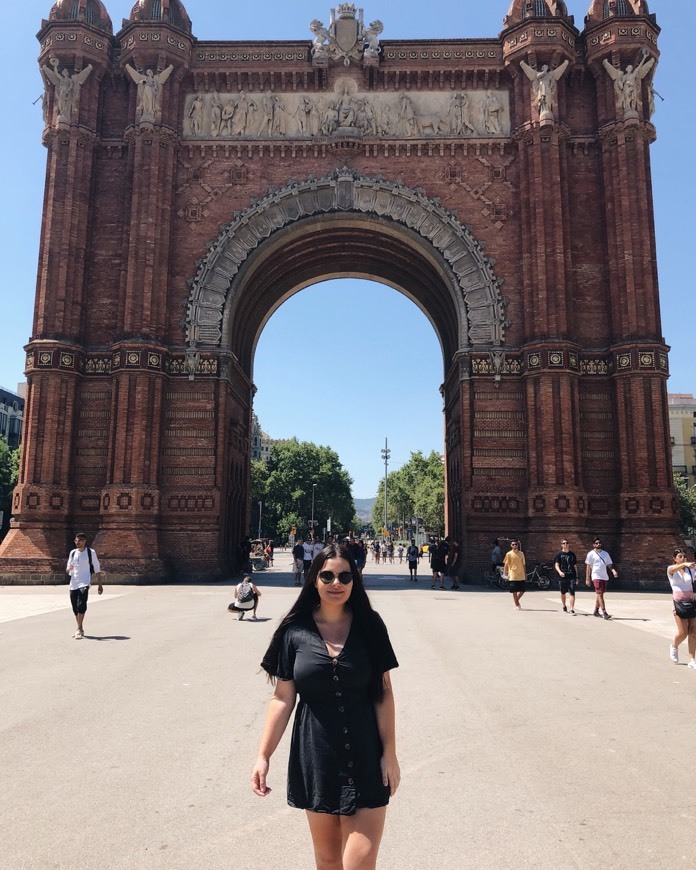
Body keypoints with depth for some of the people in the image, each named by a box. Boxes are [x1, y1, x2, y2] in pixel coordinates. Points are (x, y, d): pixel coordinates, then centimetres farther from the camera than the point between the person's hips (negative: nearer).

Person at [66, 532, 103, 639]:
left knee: (81, 606, -19)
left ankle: (79, 630, -16)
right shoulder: (72, 552, 12)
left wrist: (100, 585, 1)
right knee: (75, 608, 9)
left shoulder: (91, 552, 0)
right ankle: (80, 629, 22)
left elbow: (97, 569, 3)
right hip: (73, 583, 5)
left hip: (84, 583, -5)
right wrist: (69, 568, -9)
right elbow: (68, 569, 17)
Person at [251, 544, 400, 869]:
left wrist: (390, 753, -4)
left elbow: (383, 693, -2)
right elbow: (283, 698, 0)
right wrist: (263, 756, -3)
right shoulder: (295, 632, -4)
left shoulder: (369, 626, -4)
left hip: (365, 758, -1)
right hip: (316, 758, 1)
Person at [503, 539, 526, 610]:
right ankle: (517, 605, 9)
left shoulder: (521, 553, 8)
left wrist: (525, 574, 11)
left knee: (522, 591, 3)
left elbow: (523, 564, 13)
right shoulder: (509, 554, -2)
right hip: (513, 576, -3)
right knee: (515, 591, -2)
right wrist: (505, 574, -7)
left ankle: (517, 600, 27)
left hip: (521, 576, 3)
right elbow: (505, 564, -1)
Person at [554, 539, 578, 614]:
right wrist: (559, 572, -25)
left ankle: (572, 609, -15)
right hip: (563, 577, 0)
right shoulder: (559, 555, 3)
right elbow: (556, 565, -5)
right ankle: (564, 607, 34)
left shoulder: (572, 554, 10)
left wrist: (576, 577, 13)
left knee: (572, 593, -12)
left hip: (572, 577, 0)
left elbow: (575, 566, 15)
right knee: (563, 593, 13)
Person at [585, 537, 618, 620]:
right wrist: (587, 578, -6)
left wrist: (613, 571, -9)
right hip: (596, 577, -5)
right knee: (600, 594, -12)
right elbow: (588, 567, -2)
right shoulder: (591, 554, -1)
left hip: (605, 577, 5)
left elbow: (609, 564, 12)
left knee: (599, 594, 12)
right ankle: (604, 613, -16)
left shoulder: (605, 553, 13)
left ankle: (596, 611, 24)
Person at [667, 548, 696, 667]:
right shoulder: (671, 569, -1)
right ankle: (674, 646, 29)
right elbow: (675, 568, -26)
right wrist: (685, 564, -47)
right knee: (683, 633, -4)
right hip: (679, 602, -3)